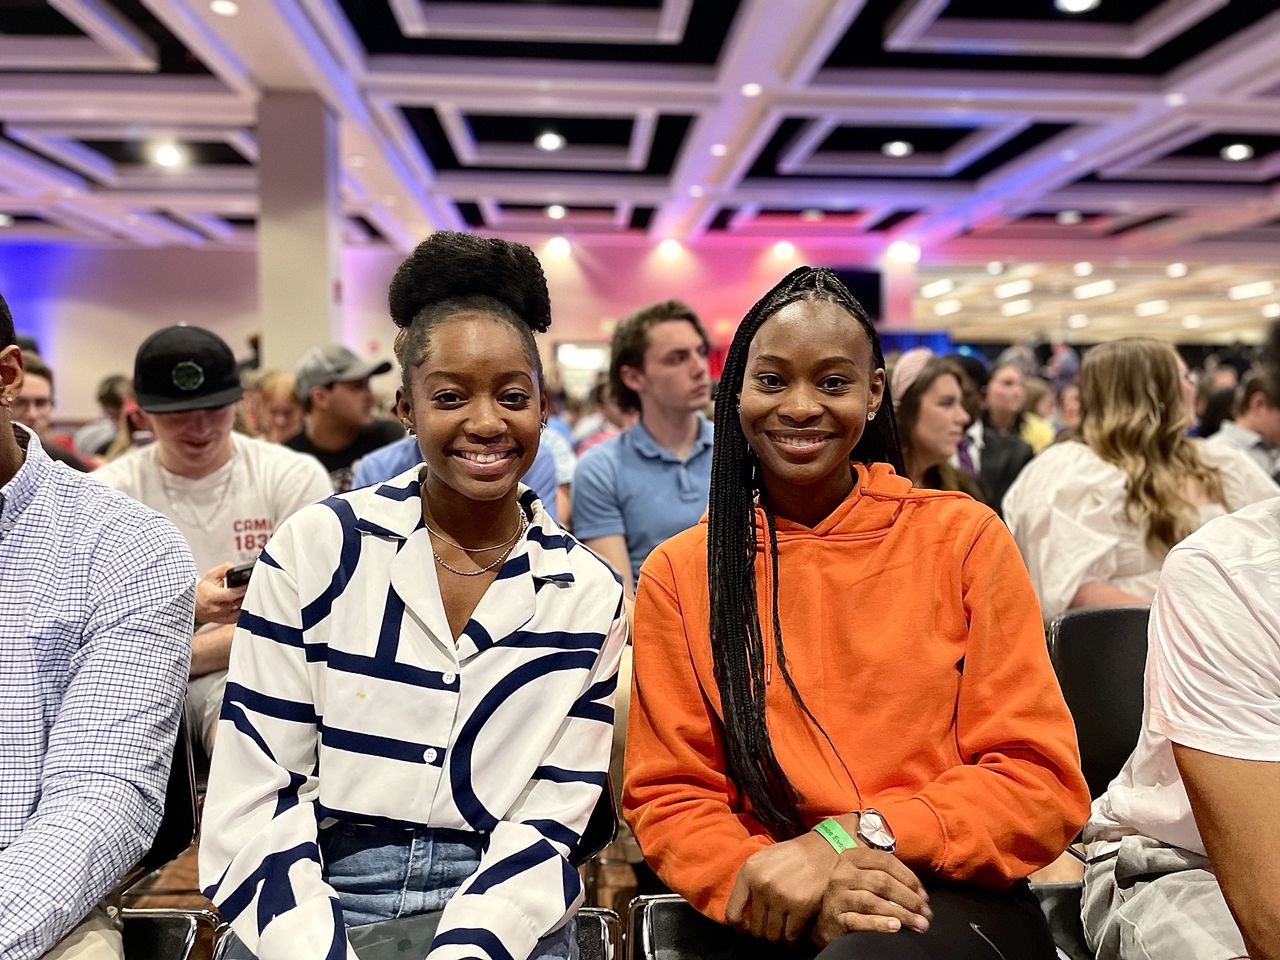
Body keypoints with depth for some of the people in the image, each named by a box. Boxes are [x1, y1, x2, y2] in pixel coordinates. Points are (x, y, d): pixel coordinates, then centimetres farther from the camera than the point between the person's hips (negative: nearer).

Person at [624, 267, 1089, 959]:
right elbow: (668, 797, 4)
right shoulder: (679, 574, 4)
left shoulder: (964, 539, 1)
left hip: (956, 903, -1)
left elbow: (1042, 784, -2)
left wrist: (848, 836, -15)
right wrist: (775, 879, -17)